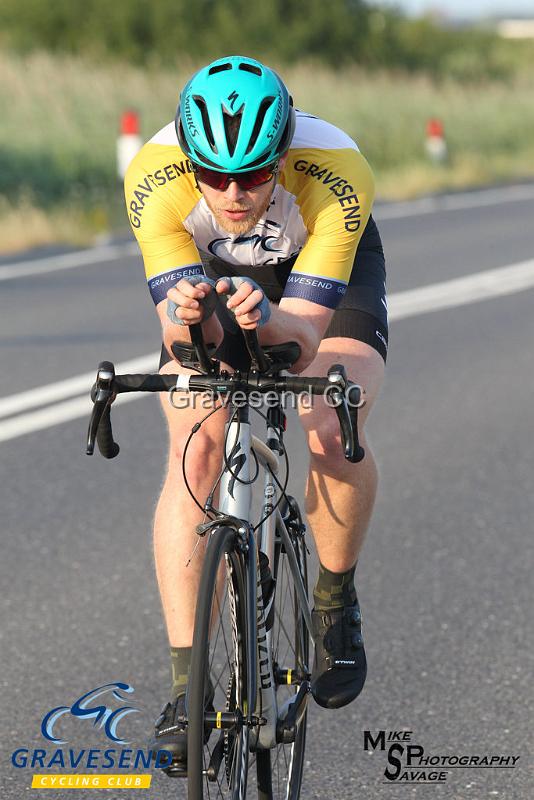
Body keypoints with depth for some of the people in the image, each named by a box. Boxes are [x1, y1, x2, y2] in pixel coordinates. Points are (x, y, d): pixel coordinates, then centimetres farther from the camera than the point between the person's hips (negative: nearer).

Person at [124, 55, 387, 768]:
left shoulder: (336, 174, -38)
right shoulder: (154, 177, -34)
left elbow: (306, 334, -37)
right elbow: (187, 341, -33)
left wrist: (268, 320, -58)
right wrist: (185, 317, -55)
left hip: (328, 271, -1)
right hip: (211, 274, 1)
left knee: (333, 435, -26)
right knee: (194, 450, -20)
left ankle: (335, 600, 3)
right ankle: (186, 688, -17)